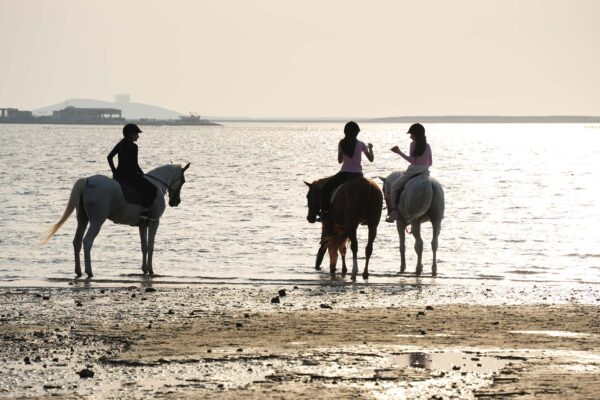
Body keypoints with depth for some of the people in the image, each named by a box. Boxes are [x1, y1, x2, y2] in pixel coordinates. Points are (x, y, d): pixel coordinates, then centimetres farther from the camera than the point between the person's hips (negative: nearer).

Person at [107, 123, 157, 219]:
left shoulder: (120, 144, 10)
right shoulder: (133, 146, -15)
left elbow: (109, 157, 15)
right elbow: (135, 164, -17)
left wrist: (114, 170, 21)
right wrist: (141, 172, 1)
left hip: (118, 175, 9)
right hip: (129, 176, -9)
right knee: (151, 189, -7)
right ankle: (145, 211, -18)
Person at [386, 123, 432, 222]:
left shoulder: (413, 144, -9)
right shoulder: (427, 146, 7)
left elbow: (412, 160, -17)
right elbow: (430, 162, 12)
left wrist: (399, 152, -16)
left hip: (413, 171, -5)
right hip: (425, 172, 5)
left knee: (394, 187, 10)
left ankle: (393, 211, -3)